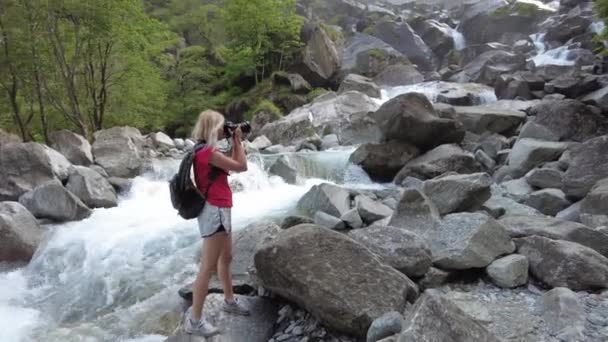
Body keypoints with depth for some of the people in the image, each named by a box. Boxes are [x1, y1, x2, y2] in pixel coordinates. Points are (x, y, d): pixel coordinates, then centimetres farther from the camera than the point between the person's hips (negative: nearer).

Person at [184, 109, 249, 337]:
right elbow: (241, 167, -14)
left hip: (219, 210, 10)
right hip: (214, 211, -10)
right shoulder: (208, 152, -19)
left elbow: (232, 165, 19)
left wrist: (235, 143, 12)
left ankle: (229, 301, 40)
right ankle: (194, 321, 3)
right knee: (208, 267, -5)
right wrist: (237, 141, -3)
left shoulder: (206, 151, 11)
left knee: (226, 258, 23)